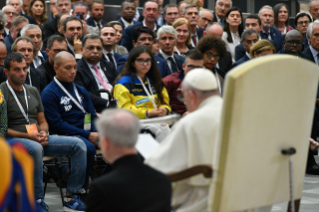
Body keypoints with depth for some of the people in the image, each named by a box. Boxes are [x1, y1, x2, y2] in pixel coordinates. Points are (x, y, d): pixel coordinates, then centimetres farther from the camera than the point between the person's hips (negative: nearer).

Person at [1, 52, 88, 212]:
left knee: (78, 144, -10)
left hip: (38, 139, 7)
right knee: (35, 148, -41)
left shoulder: (32, 91, 18)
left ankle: (72, 197, -11)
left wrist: (43, 133, -3)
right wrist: (28, 136, -17)